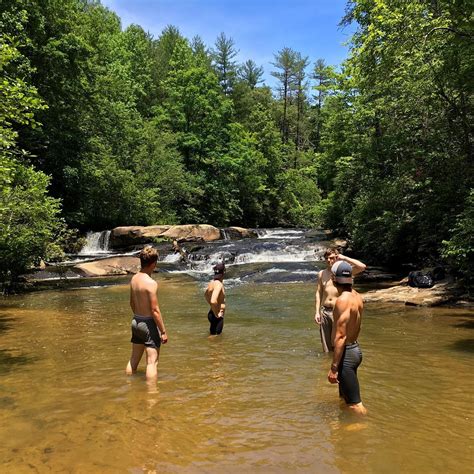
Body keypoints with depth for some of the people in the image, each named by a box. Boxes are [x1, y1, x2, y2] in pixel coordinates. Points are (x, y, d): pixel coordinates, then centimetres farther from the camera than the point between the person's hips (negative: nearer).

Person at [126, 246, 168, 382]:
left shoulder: (134, 278, 3)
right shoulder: (151, 283, -21)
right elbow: (155, 310, -20)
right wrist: (163, 331, -13)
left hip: (136, 322, 8)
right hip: (149, 324, -8)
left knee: (134, 359, 20)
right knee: (152, 362, -2)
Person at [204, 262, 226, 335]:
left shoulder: (212, 282, 4)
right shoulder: (219, 284, -23)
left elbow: (206, 295, 22)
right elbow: (213, 301, -35)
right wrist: (216, 314, -21)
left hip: (212, 314, 9)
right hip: (217, 317, -9)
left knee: (213, 335, 21)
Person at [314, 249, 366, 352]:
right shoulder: (321, 274, 7)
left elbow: (362, 267, -16)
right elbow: (318, 293, 8)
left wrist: (344, 258, -12)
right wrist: (317, 312, 3)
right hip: (324, 311, 3)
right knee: (326, 343, 10)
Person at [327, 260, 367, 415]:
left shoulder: (343, 300, -23)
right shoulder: (357, 296, 5)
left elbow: (340, 336, -25)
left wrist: (334, 367, -22)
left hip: (346, 352, -10)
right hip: (355, 348, 10)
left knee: (354, 402, 1)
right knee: (345, 396, 24)